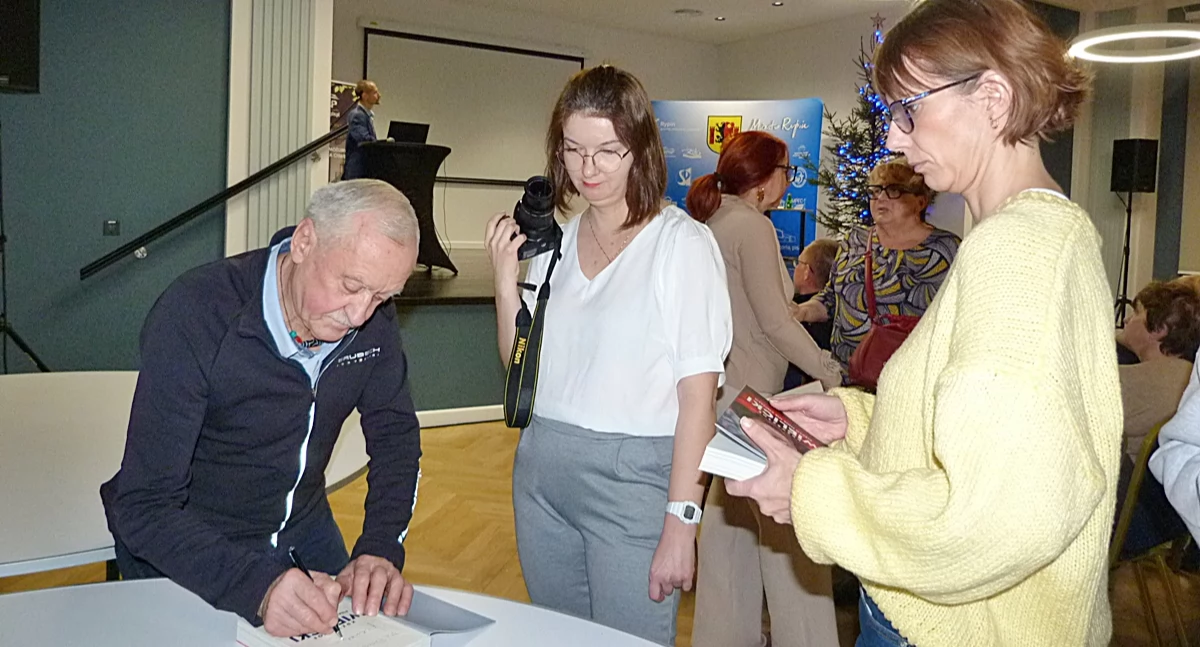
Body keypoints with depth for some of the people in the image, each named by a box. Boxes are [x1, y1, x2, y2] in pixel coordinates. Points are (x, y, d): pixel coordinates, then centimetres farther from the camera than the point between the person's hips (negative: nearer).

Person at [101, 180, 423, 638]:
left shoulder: (373, 318, -15)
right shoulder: (195, 315, -31)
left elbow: (396, 437, -6)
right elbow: (144, 507, -31)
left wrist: (380, 548, -23)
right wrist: (257, 586, -46)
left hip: (303, 528, 5)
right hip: (185, 551, -4)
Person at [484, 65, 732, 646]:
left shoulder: (682, 243, -11)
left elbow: (698, 397, -13)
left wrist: (680, 525, -17)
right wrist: (505, 281, -2)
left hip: (633, 475, -5)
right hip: (541, 470, 6)